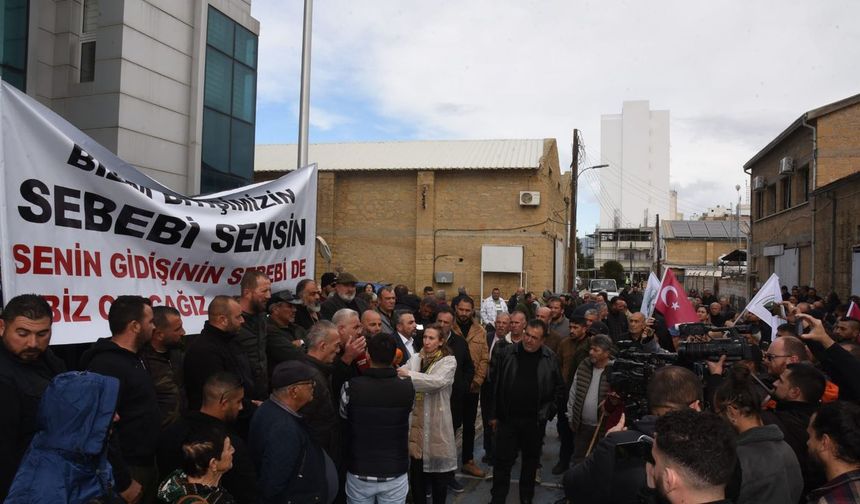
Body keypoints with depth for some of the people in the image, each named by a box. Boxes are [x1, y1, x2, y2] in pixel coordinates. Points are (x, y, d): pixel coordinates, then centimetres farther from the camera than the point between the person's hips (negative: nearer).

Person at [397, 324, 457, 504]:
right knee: (416, 468, 11)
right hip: (416, 419, 4)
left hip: (436, 421, -4)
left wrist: (410, 375, -29)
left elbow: (438, 381, -24)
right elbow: (401, 374, -4)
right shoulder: (416, 358, 8)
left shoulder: (448, 361, -6)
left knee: (437, 468, 7)